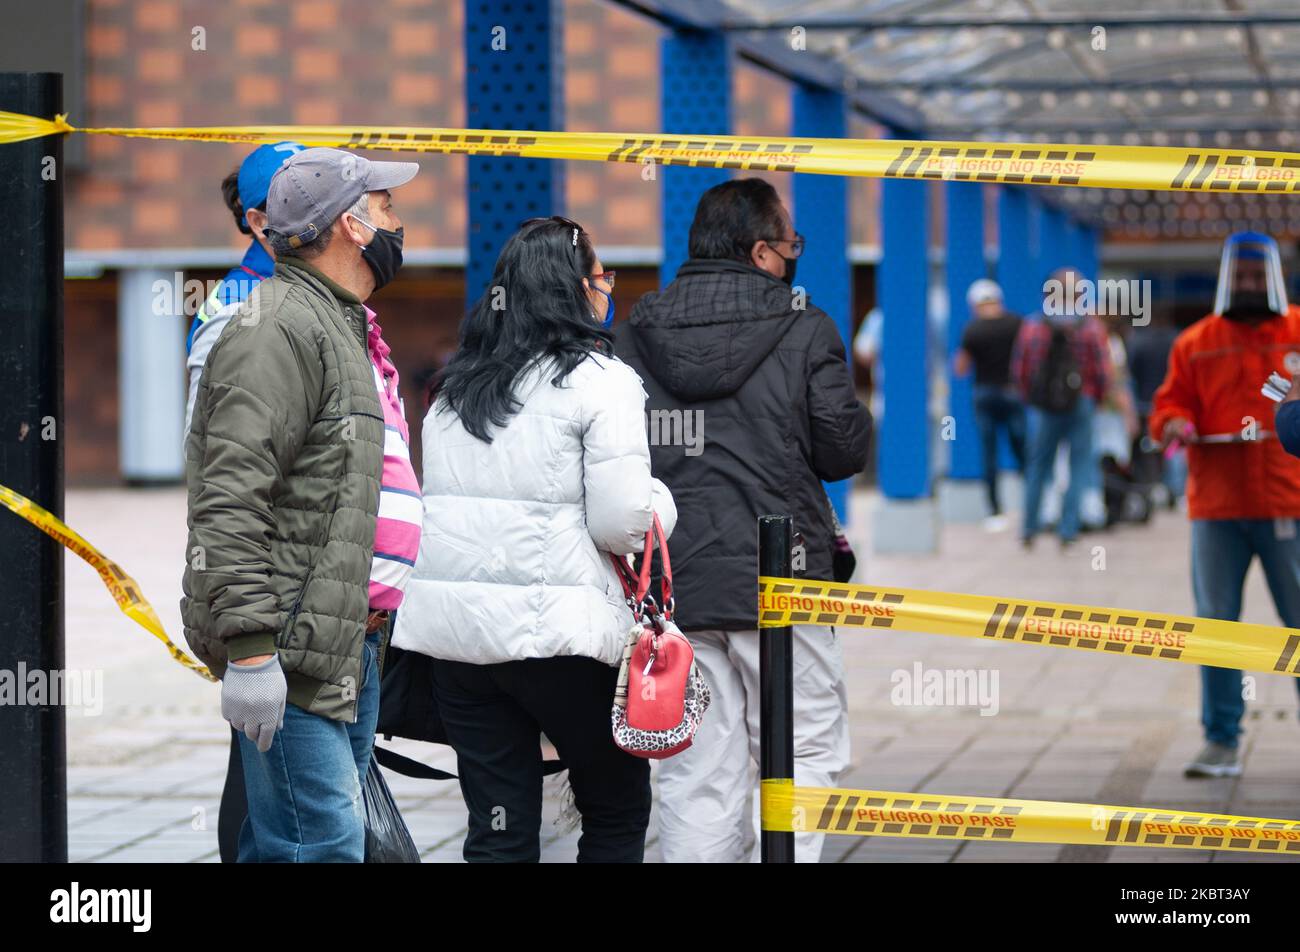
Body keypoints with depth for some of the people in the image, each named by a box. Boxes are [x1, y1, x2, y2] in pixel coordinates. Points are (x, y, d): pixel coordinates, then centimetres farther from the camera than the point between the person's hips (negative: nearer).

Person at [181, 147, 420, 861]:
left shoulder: (344, 330, 22)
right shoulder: (280, 330, -14)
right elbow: (230, 502, -22)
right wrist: (249, 649, -27)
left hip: (344, 645, 11)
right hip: (286, 653, -11)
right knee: (324, 847, -13)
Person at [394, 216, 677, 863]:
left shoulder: (455, 386, 14)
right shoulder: (600, 379, -6)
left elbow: (435, 497, 15)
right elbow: (624, 521, -12)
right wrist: (660, 502, 8)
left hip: (454, 624, 6)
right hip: (555, 627, -6)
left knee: (499, 832, 7)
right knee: (618, 808, 11)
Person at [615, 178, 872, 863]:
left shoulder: (635, 337, 6)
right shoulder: (804, 329, -5)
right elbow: (844, 450, -4)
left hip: (674, 582, 4)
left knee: (698, 773, 7)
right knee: (804, 754, 5)